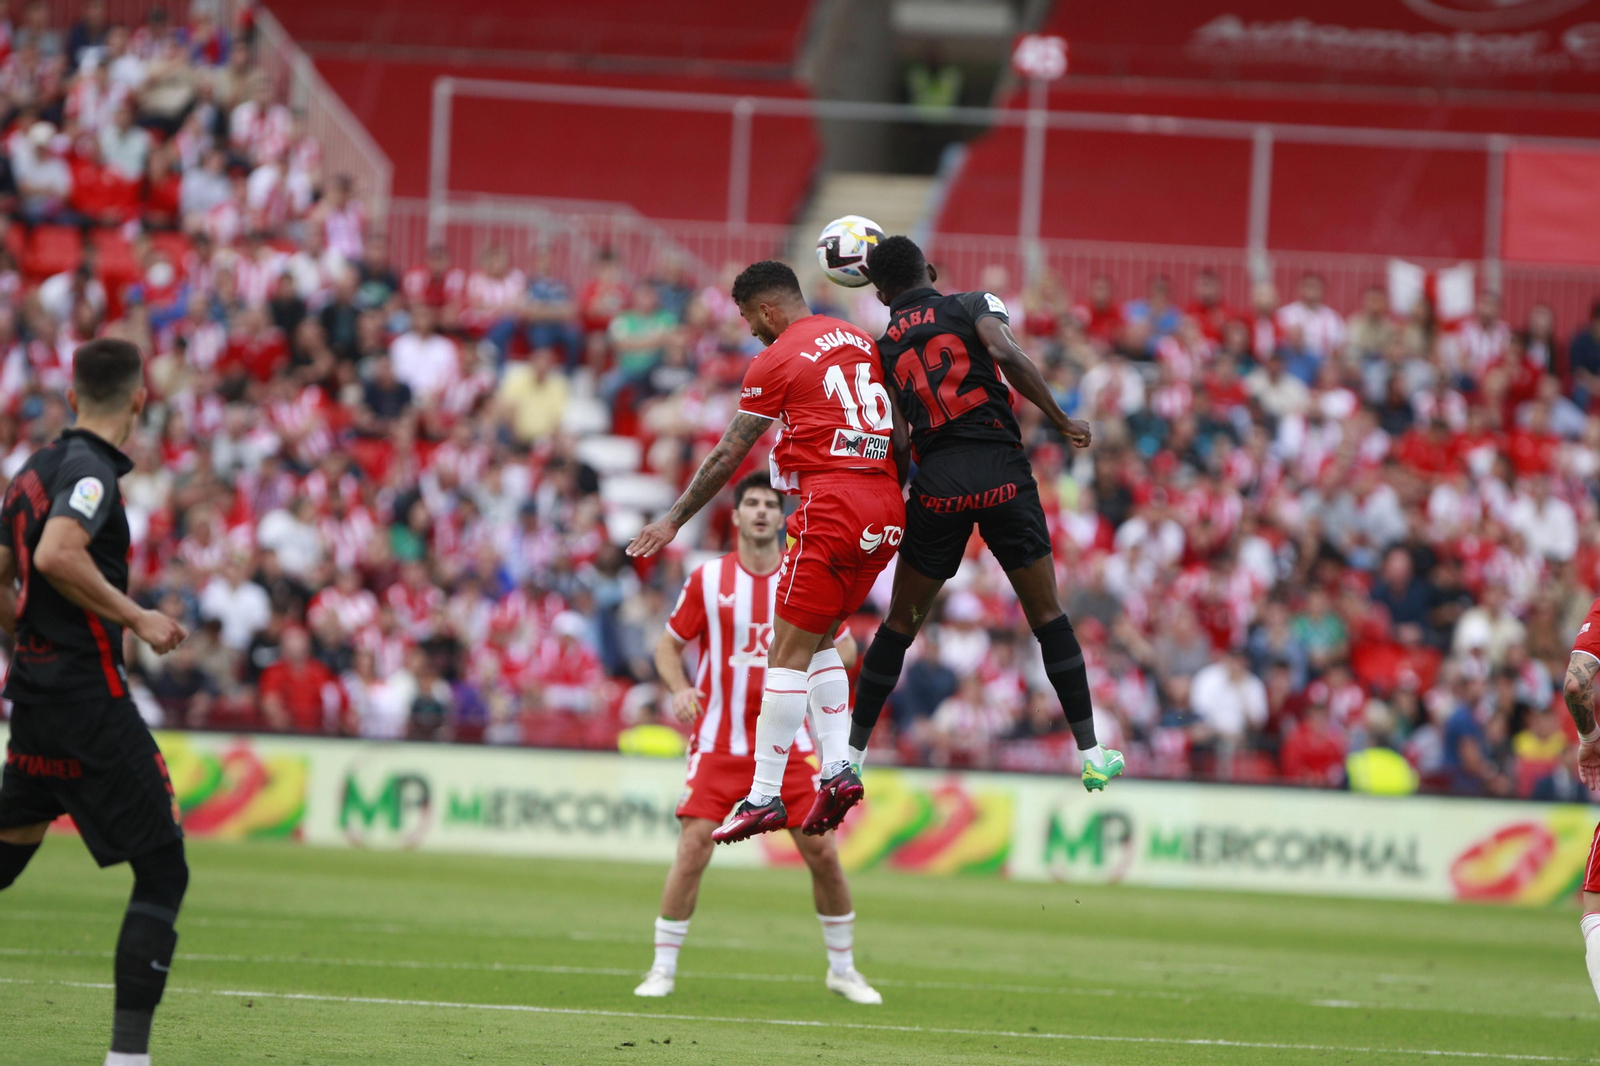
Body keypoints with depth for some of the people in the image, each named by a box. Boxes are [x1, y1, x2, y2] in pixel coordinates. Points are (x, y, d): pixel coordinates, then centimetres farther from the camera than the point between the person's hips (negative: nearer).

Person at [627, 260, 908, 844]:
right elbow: (901, 437, 21)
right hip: (885, 511, 7)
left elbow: (727, 456, 1)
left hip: (831, 506, -7)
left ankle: (765, 795, -6)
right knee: (818, 643, 17)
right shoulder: (863, 343, 18)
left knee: (789, 652, -4)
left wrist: (673, 520, 8)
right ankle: (838, 766, 2)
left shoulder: (775, 362, -2)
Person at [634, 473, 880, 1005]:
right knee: (693, 849, -13)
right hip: (718, 745, -1)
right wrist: (680, 689, -12)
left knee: (822, 851, -3)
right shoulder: (708, 579, 0)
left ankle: (842, 968, 15)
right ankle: (663, 968, -1)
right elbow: (668, 645, 7)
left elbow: (844, 646, 11)